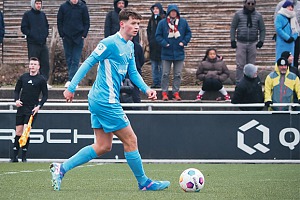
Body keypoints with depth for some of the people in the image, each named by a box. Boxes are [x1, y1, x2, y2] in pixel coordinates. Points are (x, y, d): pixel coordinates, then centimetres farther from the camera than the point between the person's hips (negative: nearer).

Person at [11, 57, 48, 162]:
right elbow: (17, 90, 16)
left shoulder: (41, 80, -1)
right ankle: (14, 156, 9)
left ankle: (24, 157, -5)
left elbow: (45, 95, 2)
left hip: (32, 109, -4)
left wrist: (39, 106, -11)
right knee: (18, 132, 3)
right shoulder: (23, 77, 9)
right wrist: (16, 100, -3)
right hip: (21, 107, 4)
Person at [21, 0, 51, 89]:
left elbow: (47, 26, 23)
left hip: (43, 44, 5)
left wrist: (45, 34, 5)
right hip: (32, 44, -5)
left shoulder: (43, 14, 14)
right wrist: (32, 35, -14)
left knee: (45, 63, 1)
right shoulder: (27, 15, -1)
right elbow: (23, 28, -4)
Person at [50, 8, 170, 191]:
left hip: (100, 101, 10)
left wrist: (146, 89, 2)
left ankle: (61, 168, 10)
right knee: (130, 140, -2)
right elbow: (88, 63, -15)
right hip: (106, 101, -10)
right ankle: (144, 183, 10)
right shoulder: (110, 43, -15)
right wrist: (72, 88, -16)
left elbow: (133, 72, 19)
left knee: (103, 147, 10)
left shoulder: (130, 46, 14)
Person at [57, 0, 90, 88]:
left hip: (78, 38, -2)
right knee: (69, 59, 5)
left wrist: (84, 35, -6)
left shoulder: (83, 7, -1)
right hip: (67, 38, 2)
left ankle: (71, 80, -12)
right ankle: (72, 80, 12)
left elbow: (86, 22, 3)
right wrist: (62, 35, -2)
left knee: (76, 60, -7)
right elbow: (59, 21, 6)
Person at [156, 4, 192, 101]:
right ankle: (164, 93, 9)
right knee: (165, 74, 2)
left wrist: (184, 42, -5)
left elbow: (188, 33, 9)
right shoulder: (162, 23, -5)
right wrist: (164, 43, -14)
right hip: (166, 53, -2)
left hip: (179, 53, 2)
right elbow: (158, 36, -1)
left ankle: (176, 92, 12)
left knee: (177, 74, 5)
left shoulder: (183, 22, 1)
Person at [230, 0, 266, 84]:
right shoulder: (238, 14, 1)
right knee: (240, 65, -4)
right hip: (241, 43, -2)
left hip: (253, 44, 2)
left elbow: (262, 29, 11)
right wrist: (232, 40, -4)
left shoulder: (258, 16, 6)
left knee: (251, 64, 5)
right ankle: (238, 83, 1)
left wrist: (261, 41, -2)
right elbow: (233, 27, 4)